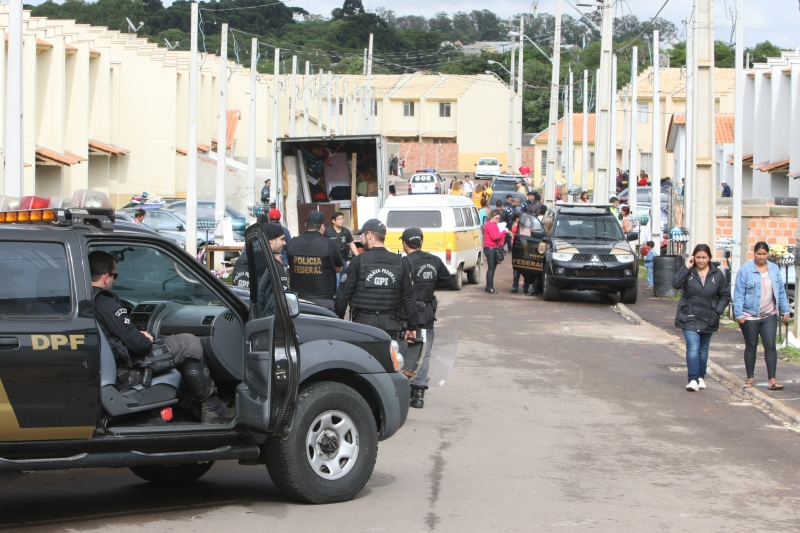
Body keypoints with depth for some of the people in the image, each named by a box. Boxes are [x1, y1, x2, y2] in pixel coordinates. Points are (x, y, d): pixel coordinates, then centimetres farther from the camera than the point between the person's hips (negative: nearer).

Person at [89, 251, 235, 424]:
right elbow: (136, 343, -23)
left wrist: (140, 337, 9)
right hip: (126, 373, -10)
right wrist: (147, 340, 0)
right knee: (190, 344, -1)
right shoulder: (106, 305, -23)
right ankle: (211, 408, 7)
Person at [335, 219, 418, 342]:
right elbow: (409, 297, 6)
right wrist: (412, 326, 12)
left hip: (363, 323, -2)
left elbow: (343, 294, -4)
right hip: (390, 325, 2)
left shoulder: (358, 262, -5)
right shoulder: (400, 263, 4)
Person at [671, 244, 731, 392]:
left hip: (708, 319, 3)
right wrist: (686, 268, -24)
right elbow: (676, 284, -22)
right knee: (693, 347, -15)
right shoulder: (688, 272, -5)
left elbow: (725, 296, 5)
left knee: (703, 349, 16)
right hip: (689, 318, -3)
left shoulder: (717, 275, -1)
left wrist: (717, 311, -8)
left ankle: (701, 377, 29)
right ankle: (693, 379, -17)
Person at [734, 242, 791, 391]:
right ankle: (750, 378, 19)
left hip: (769, 316, 3)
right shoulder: (745, 270, -9)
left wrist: (785, 311, 9)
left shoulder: (774, 269, 5)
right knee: (751, 346, 8)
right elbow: (739, 294, -9)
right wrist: (739, 314, -14)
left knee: (770, 346, -4)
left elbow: (781, 292, 11)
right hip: (750, 316, -3)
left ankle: (772, 379, -4)